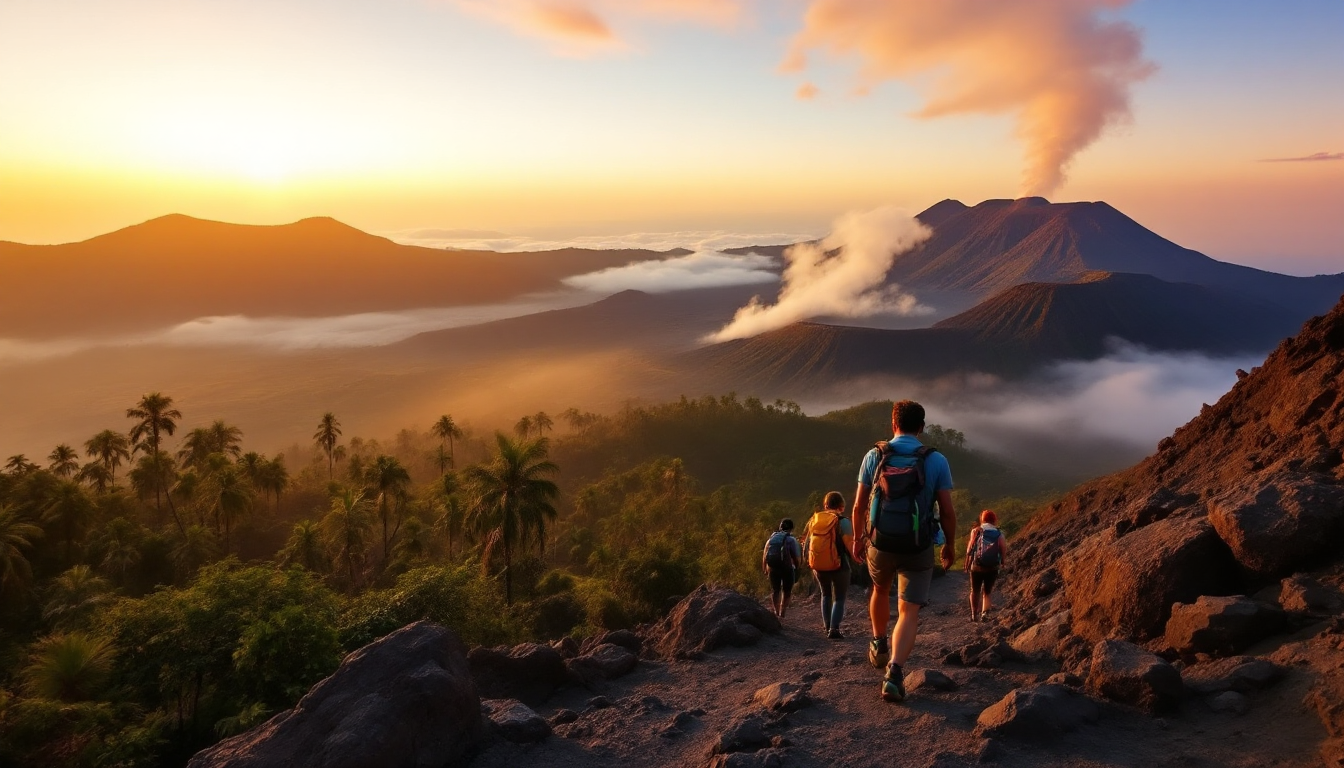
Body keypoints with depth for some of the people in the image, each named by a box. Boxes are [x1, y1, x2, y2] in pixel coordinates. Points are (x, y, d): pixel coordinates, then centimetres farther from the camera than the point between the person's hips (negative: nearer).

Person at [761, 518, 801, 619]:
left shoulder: (772, 538, 7)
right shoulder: (791, 540, -6)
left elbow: (765, 555, 7)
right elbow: (796, 557, -11)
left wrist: (764, 569, 16)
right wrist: (796, 568, 7)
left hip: (772, 568, 3)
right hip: (787, 568, -3)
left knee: (775, 590, 18)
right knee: (787, 591, 14)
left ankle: (776, 612, 11)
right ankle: (782, 613, 8)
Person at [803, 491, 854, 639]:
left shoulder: (814, 520, 2)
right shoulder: (843, 522, -12)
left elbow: (805, 543, 7)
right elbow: (850, 545, -18)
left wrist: (809, 561, 20)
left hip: (818, 566, 4)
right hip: (838, 566, -4)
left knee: (826, 594, 25)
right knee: (839, 598, 7)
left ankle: (826, 626, 27)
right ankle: (834, 629, -9)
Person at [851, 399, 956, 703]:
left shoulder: (874, 456, -4)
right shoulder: (936, 461, -6)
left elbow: (859, 507, -1)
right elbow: (947, 512, -6)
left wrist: (858, 539, 14)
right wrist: (949, 545, 11)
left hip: (880, 544, 2)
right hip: (918, 549, -2)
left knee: (880, 590, 30)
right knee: (909, 612, 4)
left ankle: (879, 646, 45)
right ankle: (894, 673, -14)